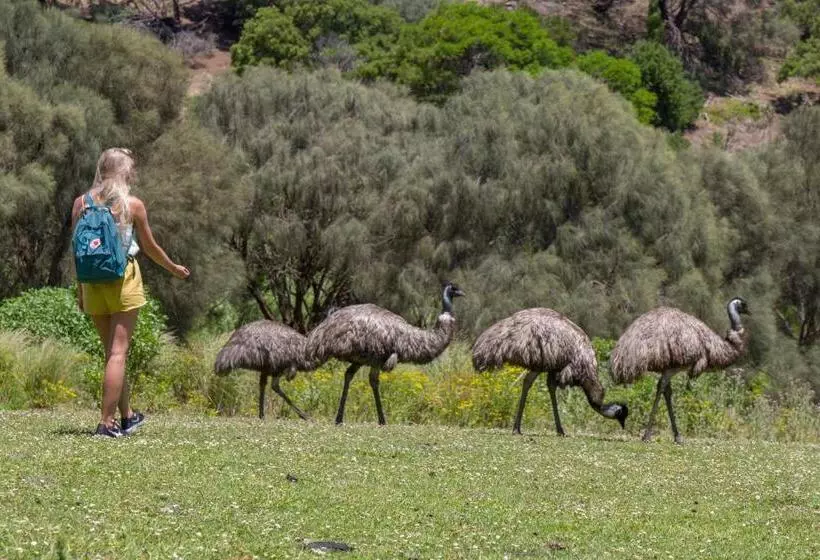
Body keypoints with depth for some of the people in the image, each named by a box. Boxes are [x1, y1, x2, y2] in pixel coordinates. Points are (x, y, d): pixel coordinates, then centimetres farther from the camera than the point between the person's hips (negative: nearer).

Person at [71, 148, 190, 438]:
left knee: (112, 351, 16)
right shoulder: (132, 204, -6)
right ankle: (107, 422, -10)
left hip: (92, 280, 4)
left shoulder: (81, 203, 2)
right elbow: (150, 247, 3)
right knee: (118, 353, -3)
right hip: (123, 278, -4)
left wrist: (80, 288, 15)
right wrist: (175, 268, 20)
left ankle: (127, 416, 28)